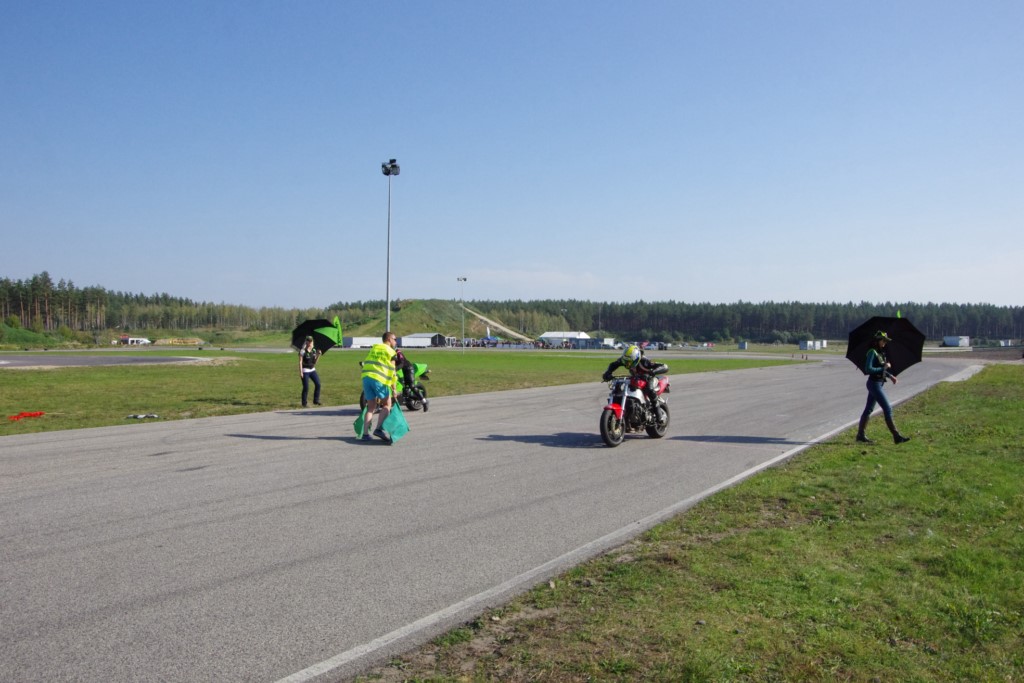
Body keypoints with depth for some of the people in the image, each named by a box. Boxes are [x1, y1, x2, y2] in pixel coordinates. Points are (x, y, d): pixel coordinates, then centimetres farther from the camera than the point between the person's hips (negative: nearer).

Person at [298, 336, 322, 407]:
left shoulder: (314, 350, 5)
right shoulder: (303, 351, -11)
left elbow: (315, 361, 9)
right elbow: (300, 362, -12)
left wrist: (318, 355, -6)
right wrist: (300, 372, -18)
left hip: (312, 370, 6)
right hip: (305, 370, -6)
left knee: (318, 384, -2)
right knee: (306, 387, -4)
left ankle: (316, 401, 10)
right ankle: (304, 403, 8)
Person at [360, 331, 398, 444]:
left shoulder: (374, 348, 23)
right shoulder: (390, 351, 4)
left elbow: (365, 363, 20)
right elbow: (392, 372, -1)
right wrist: (393, 389, 0)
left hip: (366, 377, 6)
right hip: (379, 379, -6)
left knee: (371, 407, 12)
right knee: (387, 405, 8)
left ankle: (365, 434, 5)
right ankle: (379, 429, -8)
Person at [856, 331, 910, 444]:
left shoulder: (880, 352, 12)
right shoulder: (872, 352, -15)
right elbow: (868, 369, -21)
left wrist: (890, 376, 8)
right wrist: (884, 367, -16)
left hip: (878, 383, 10)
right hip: (874, 383, -10)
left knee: (869, 409, 11)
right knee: (887, 409, -9)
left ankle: (860, 435, 16)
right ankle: (896, 436, -6)